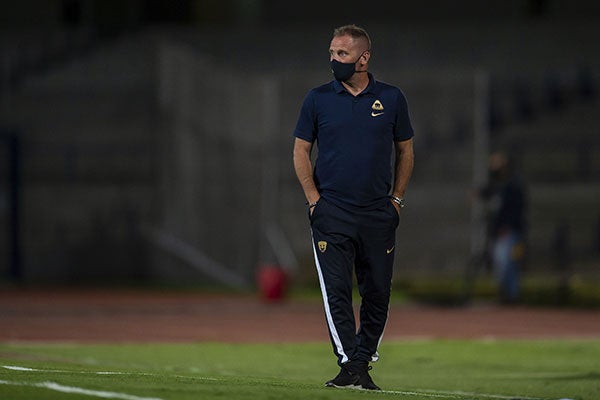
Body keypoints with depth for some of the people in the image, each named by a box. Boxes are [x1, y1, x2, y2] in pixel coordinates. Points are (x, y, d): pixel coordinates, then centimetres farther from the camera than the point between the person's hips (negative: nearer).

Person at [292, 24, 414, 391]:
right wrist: (314, 198, -2)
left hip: (379, 215, 1)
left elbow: (405, 151, 13)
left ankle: (364, 359, 14)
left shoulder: (391, 98, 4)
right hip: (331, 212, -1)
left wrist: (396, 199, 7)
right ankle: (349, 365, -12)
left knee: (378, 293, 3)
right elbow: (301, 151, 8)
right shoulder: (318, 98, 3)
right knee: (337, 291, -10)